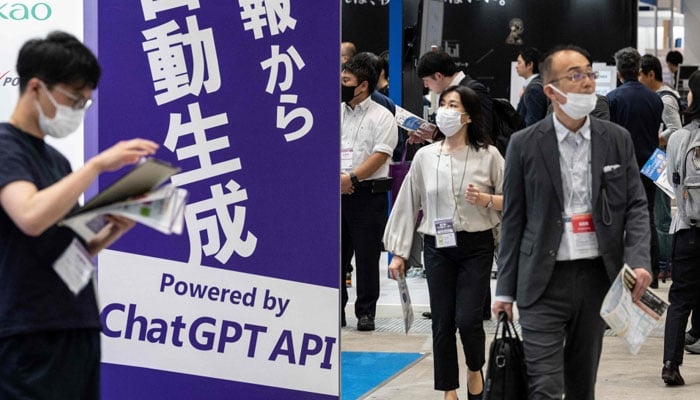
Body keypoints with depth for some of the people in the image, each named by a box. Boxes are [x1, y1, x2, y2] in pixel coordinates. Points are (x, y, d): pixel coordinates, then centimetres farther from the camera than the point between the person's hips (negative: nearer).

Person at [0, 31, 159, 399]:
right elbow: (31, 217, -27)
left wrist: (114, 230, 5)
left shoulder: (56, 160, 19)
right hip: (31, 339, -9)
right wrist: (98, 164, -21)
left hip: (77, 330, 9)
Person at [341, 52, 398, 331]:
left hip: (369, 193, -4)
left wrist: (351, 178, -18)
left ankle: (366, 312, 7)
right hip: (335, 193, 4)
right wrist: (336, 178, -10)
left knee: (367, 256, 0)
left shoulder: (381, 117, -2)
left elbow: (380, 155, -11)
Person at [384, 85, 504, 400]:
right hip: (437, 247, 2)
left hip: (476, 246, -2)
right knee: (442, 322, 3)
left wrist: (487, 200, -17)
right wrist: (399, 252, 6)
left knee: (468, 319, -9)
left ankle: (475, 370, 21)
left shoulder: (488, 155, -3)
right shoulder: (425, 156, 3)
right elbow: (408, 204, 7)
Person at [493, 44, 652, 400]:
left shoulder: (617, 140, 5)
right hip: (544, 282, -3)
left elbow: (636, 206, 6)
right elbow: (513, 220, 2)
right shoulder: (524, 145, -2)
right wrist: (505, 290, 2)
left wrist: (638, 261, -12)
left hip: (598, 277, 3)